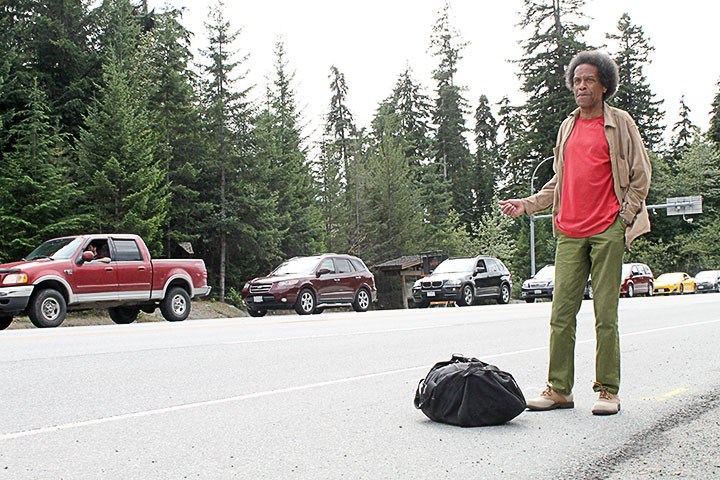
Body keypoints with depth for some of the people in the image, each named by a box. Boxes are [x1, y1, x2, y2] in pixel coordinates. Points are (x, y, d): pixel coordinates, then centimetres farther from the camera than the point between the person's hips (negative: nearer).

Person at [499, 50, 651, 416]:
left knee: (605, 314, -2)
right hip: (569, 233, 4)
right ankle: (559, 389, 9)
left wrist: (626, 217, -4)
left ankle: (608, 391, 8)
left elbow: (640, 175, 4)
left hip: (607, 231, -4)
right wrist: (526, 205, 12)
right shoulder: (567, 127, 18)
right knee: (561, 314, 2)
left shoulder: (620, 123, 5)